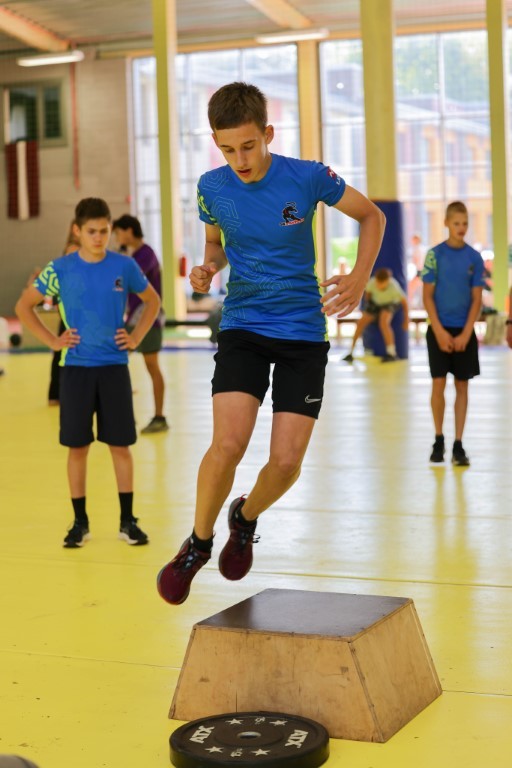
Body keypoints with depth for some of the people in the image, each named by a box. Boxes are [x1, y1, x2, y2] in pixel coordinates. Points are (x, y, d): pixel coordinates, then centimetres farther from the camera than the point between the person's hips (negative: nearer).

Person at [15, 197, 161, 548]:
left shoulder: (124, 266, 0)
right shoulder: (61, 269, -2)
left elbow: (153, 301, 15)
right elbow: (24, 305, 6)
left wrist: (136, 337, 4)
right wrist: (52, 340, -1)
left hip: (114, 366, 0)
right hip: (76, 368, 0)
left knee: (120, 444, 3)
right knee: (77, 446, 4)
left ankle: (128, 521, 12)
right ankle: (80, 522, 15)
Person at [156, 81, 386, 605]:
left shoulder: (307, 177, -12)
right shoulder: (212, 188, -4)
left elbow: (371, 216, 3)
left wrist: (358, 279, -10)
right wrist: (208, 268, -7)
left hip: (303, 331, -1)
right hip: (243, 326, 1)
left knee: (286, 461, -8)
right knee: (229, 443, -19)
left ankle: (246, 517, 28)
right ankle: (198, 543, 7)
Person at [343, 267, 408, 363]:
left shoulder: (393, 287, -37)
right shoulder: (372, 282, -31)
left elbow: (404, 300, -20)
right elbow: (367, 291, -6)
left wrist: (406, 319, -11)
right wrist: (366, 309, 7)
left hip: (391, 303, -3)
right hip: (376, 302, 3)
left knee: (383, 322, -29)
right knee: (361, 322, -9)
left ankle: (392, 353, -21)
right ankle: (350, 353, 2)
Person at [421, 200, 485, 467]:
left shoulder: (474, 258, 1)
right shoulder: (435, 254, -3)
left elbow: (476, 299, 1)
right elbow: (427, 296, -3)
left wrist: (465, 334, -9)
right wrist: (440, 332, -12)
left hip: (464, 332, 1)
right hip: (439, 329, -1)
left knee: (462, 386, 3)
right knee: (438, 384, -1)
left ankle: (458, 445, 8)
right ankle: (438, 440, 15)